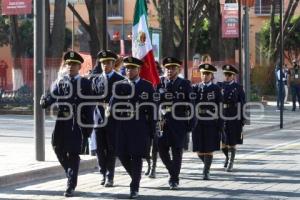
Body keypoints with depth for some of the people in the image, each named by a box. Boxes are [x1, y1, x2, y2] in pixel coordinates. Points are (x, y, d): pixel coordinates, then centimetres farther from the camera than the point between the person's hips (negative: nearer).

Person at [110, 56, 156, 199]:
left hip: (140, 127, -3)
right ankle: (136, 177, 28)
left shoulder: (147, 87, 2)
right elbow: (113, 105, 6)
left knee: (137, 157, -5)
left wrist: (152, 131, -1)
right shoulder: (120, 86, 9)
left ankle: (135, 187, 2)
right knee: (122, 155, 3)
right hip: (123, 126, 3)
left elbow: (152, 109, 1)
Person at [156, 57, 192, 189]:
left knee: (177, 151, 0)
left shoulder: (185, 84, 5)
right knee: (162, 149, -1)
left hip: (179, 123, -1)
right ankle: (173, 172, 22)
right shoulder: (159, 83, 6)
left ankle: (174, 179, 8)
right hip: (163, 122, 1)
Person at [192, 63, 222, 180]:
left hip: (211, 123, -1)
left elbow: (220, 108, 1)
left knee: (209, 149, -2)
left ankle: (206, 171, 8)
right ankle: (207, 165, 30)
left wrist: (220, 125, -3)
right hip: (198, 122, 1)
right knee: (199, 150, 4)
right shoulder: (195, 88, 6)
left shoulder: (216, 89, 3)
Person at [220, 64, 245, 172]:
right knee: (222, 141, 3)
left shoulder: (238, 87, 1)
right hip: (221, 117, 2)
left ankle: (231, 163, 12)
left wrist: (243, 119, -3)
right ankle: (227, 156, 31)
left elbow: (242, 104, 0)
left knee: (232, 142, 2)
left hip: (234, 118, -2)